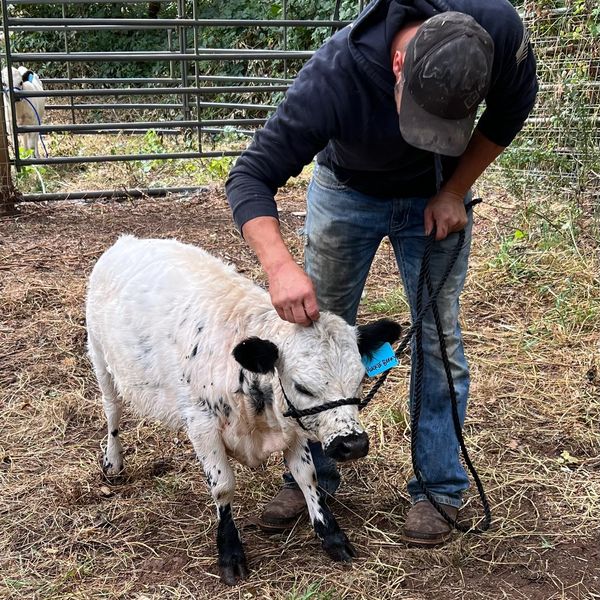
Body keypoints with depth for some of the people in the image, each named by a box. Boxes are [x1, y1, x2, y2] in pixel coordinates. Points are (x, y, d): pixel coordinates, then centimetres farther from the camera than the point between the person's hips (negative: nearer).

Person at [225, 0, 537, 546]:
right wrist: (279, 265, -52)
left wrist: (455, 191, -13)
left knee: (439, 338, 1)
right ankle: (312, 474, 20)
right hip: (347, 190, -1)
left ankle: (438, 487, 16)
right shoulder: (333, 76, -39)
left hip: (436, 196, 1)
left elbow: (511, 107, -9)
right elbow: (251, 176, -36)